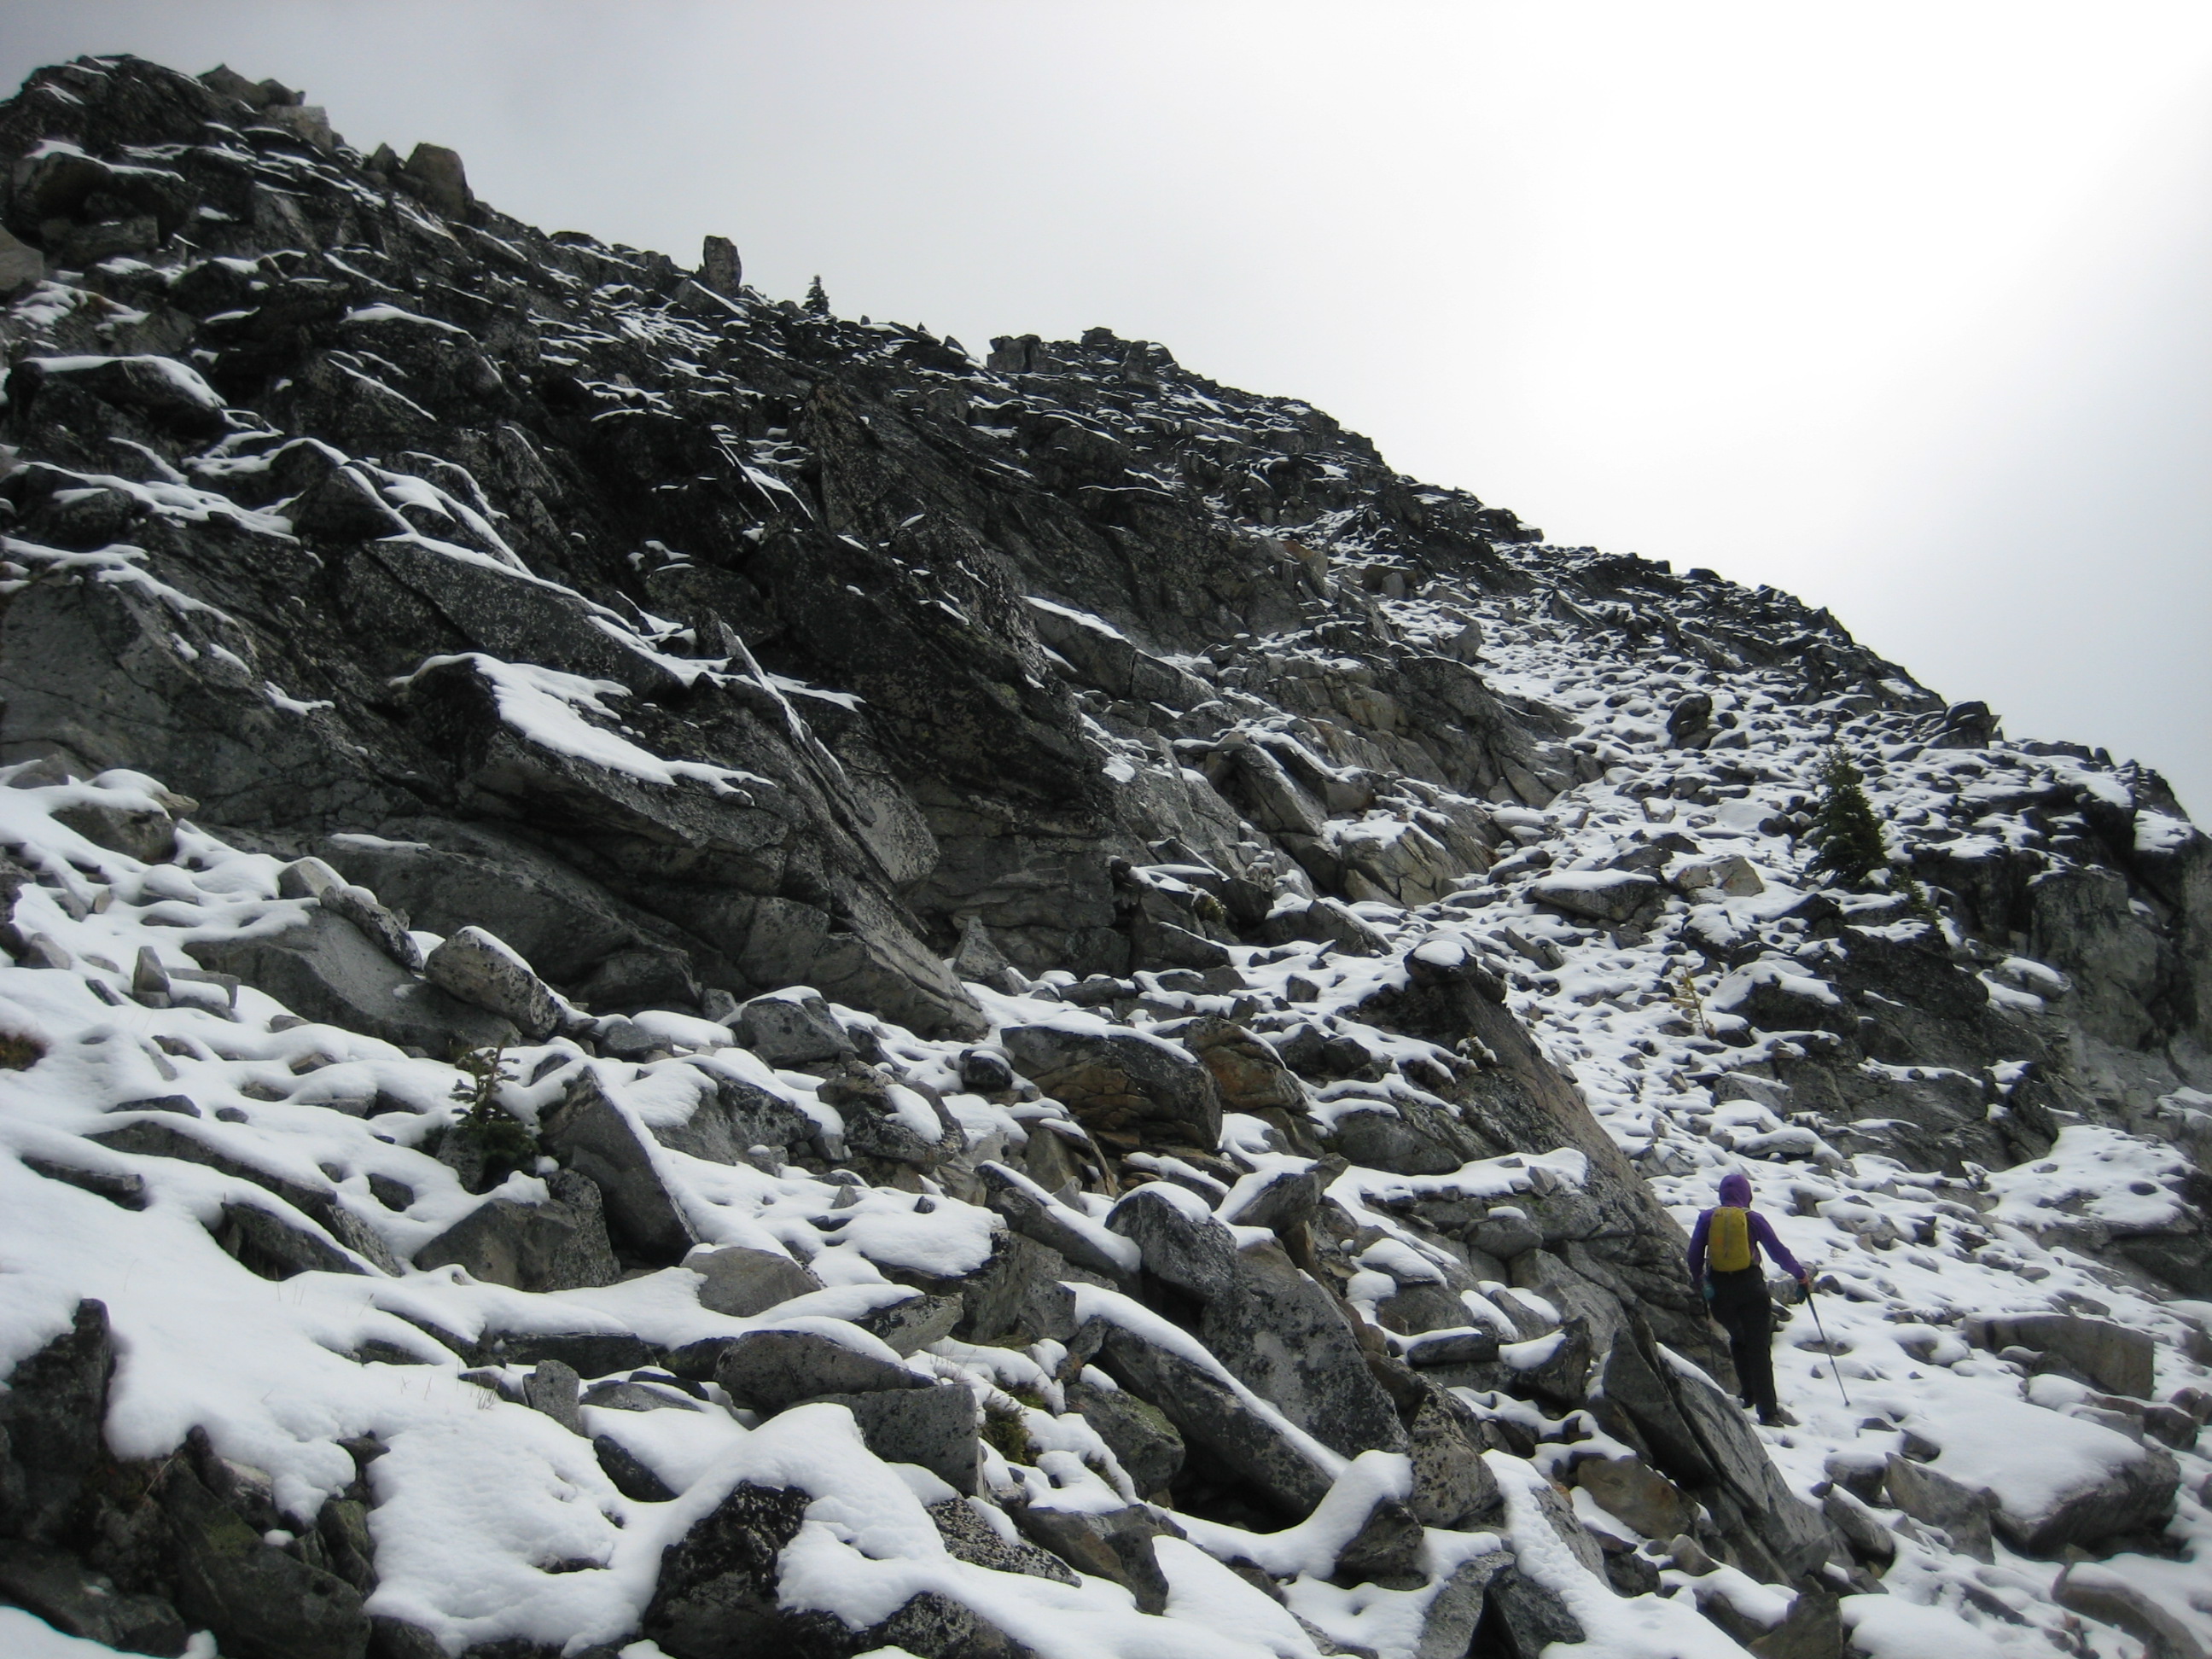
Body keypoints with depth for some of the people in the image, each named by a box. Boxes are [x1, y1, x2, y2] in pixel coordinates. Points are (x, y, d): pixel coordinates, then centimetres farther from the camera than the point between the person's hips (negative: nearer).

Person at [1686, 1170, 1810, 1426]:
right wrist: (1802, 1277, 10)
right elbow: (1778, 1252, -2)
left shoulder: (1708, 1218, 0)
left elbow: (1694, 1254, 0)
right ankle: (1768, 1412, -3)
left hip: (1720, 1289, 2)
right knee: (1759, 1347, 1)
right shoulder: (1753, 1218, -4)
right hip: (1751, 1287, -2)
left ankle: (1749, 1395, 24)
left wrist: (1698, 1281, 15)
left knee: (1738, 1340, 25)